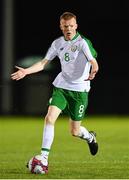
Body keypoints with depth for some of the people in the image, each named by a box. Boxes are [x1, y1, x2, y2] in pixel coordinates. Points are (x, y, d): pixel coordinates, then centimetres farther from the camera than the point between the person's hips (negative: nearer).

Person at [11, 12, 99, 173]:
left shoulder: (83, 42, -13)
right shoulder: (57, 43, 4)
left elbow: (93, 61, -27)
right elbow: (44, 63, 9)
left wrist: (93, 72, -50)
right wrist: (26, 71, -6)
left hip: (79, 89, -4)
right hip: (61, 86, 4)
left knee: (75, 132, 4)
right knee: (49, 117, -18)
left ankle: (90, 137, 41)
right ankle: (44, 157, -14)